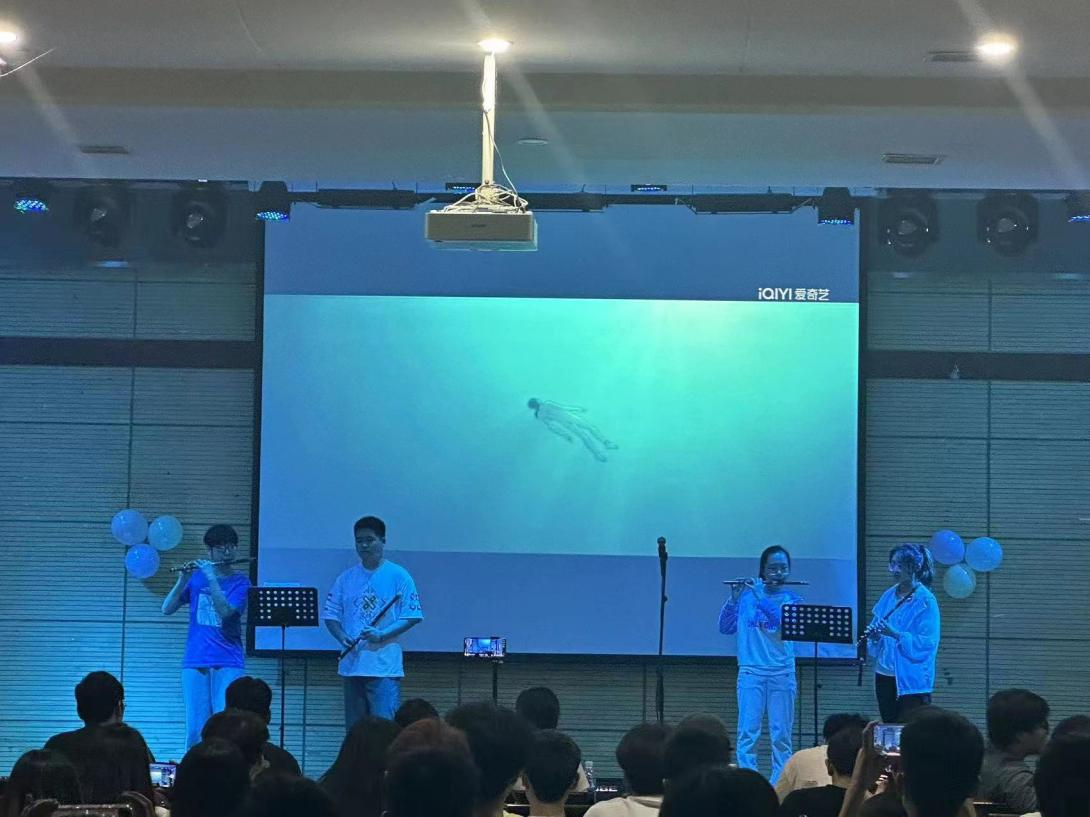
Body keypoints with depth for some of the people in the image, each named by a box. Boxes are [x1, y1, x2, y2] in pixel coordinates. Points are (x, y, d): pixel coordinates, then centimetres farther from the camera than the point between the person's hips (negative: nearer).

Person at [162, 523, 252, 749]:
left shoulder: (240, 582, 4)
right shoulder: (196, 578, 10)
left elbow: (226, 612, -13)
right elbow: (167, 609, 3)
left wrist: (211, 579, -19)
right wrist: (182, 580, -11)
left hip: (228, 664, -2)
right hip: (195, 662, 2)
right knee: (195, 729, 0)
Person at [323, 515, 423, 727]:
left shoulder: (398, 576, 2)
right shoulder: (346, 578, 14)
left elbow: (412, 616, -2)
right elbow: (330, 615, 13)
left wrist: (382, 634, -15)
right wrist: (342, 637, -7)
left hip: (384, 665, -4)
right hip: (352, 664, 5)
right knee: (353, 727, 6)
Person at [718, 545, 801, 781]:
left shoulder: (791, 599, 5)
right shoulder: (747, 595, 7)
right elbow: (725, 628, 3)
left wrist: (761, 597, -20)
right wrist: (734, 598, -10)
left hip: (782, 673, 0)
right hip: (751, 671, 0)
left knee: (781, 734, 1)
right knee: (748, 731, -5)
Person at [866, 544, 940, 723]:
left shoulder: (925, 601, -9)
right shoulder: (888, 596, 10)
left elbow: (928, 643, -16)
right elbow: (876, 627, 16)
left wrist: (895, 634, -25)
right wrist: (873, 635, -7)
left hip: (911, 680, -6)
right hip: (884, 675, 6)